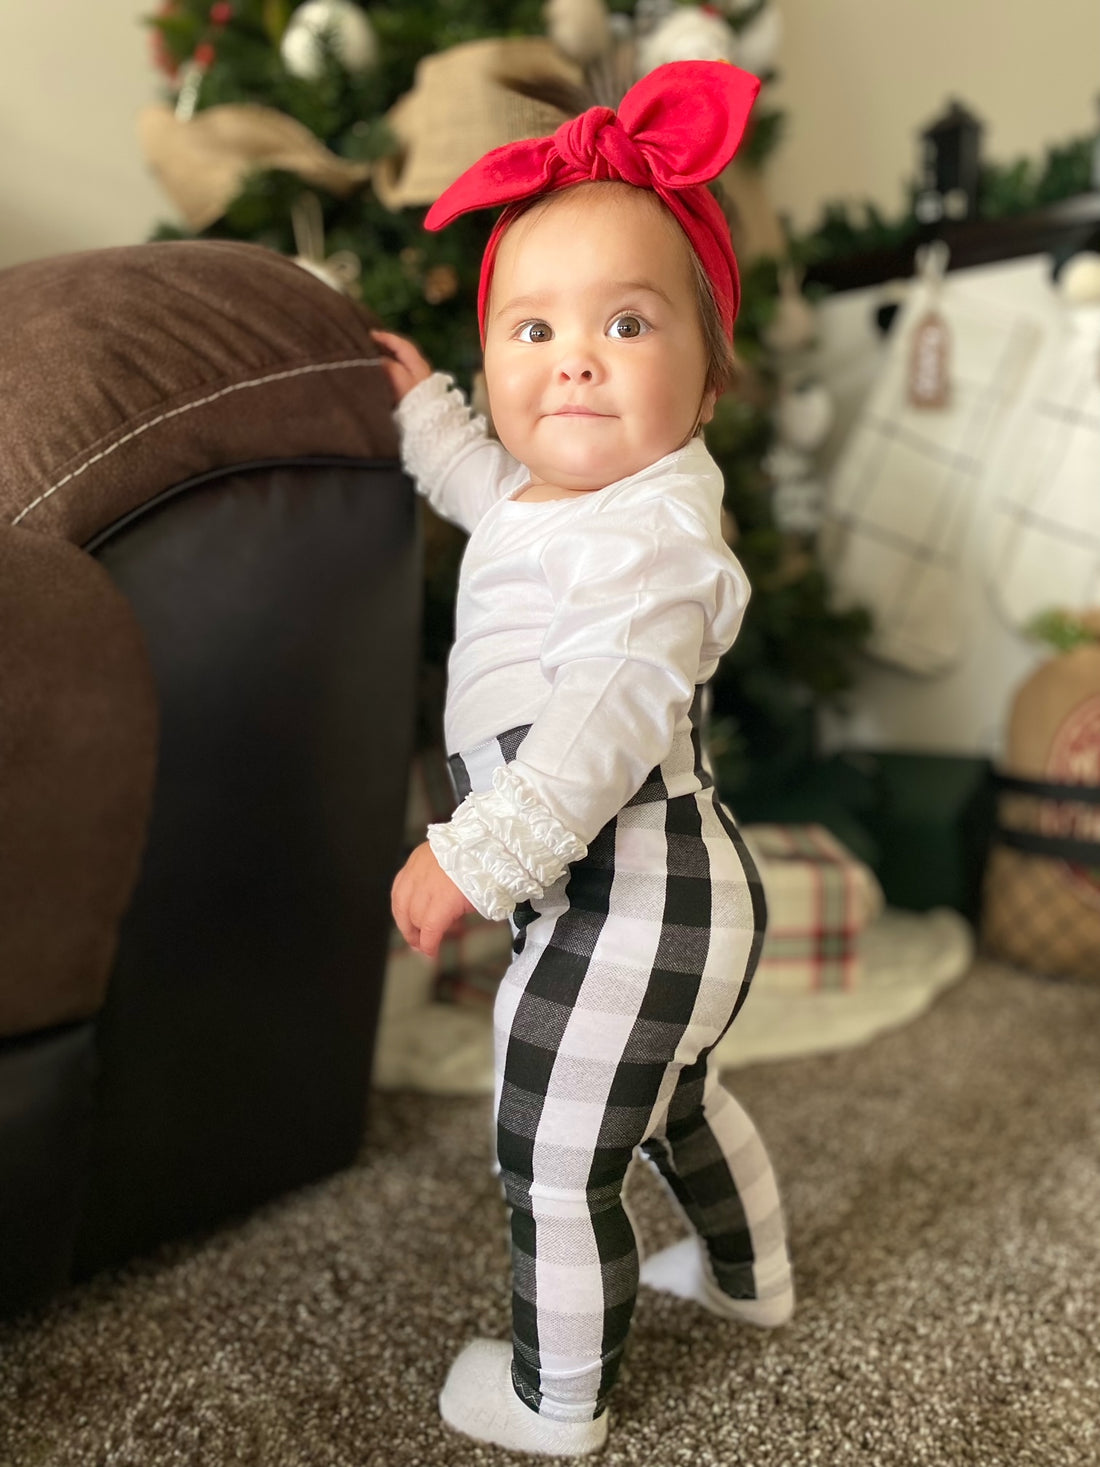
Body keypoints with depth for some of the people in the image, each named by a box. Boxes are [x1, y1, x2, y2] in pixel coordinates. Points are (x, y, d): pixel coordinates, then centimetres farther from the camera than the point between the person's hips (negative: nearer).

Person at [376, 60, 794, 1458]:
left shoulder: (652, 534, -23)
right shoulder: (556, 500, 8)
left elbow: (616, 718, -35)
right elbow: (488, 486, 32)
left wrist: (477, 855, -38)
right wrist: (425, 403, 37)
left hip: (622, 918, -11)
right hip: (687, 890, 11)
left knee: (554, 1164, 8)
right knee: (675, 1097, 31)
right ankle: (748, 1272, 56)